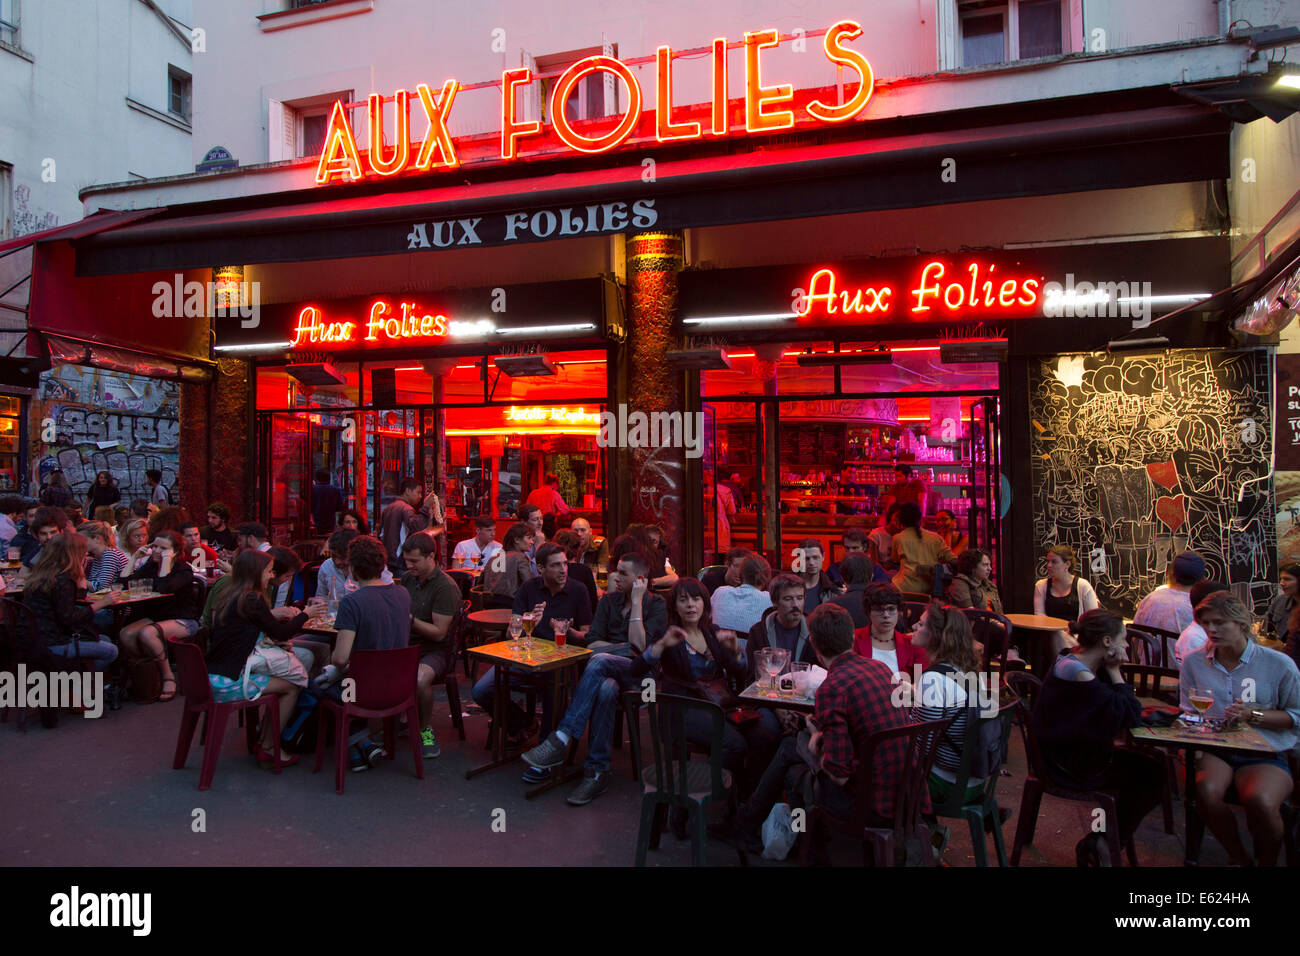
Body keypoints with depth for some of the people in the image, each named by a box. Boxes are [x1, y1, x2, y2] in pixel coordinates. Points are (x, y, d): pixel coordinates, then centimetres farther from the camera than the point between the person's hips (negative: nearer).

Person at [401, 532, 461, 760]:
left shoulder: (445, 587, -12)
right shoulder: (407, 578, 10)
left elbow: (439, 633, -14)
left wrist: (408, 618, -20)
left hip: (435, 651, -6)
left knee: (420, 679, -37)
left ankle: (426, 729, -9)